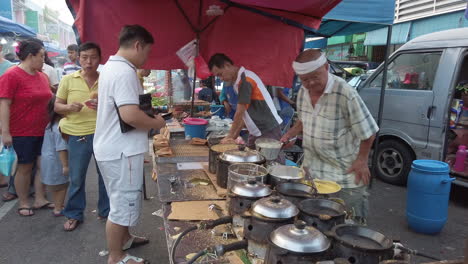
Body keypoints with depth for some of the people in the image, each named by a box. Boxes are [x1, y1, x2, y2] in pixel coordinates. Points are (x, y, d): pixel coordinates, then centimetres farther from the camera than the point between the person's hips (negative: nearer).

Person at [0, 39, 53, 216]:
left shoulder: (42, 76, 9)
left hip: (43, 131, 6)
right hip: (22, 132, -6)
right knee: (25, 167, 5)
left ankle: (40, 200, 21)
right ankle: (23, 203, 21)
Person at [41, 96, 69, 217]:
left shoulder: (50, 125, 7)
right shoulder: (60, 127, -23)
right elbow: (61, 148, -24)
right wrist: (65, 165, -20)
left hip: (47, 160, 9)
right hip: (56, 162, -9)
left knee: (55, 186, 20)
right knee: (61, 186, 5)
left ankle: (57, 206, 32)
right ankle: (58, 209, 12)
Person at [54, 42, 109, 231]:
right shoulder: (68, 80, 3)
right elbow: (57, 106, 7)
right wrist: (68, 107, -15)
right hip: (78, 135, 0)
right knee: (76, 178, 9)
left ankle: (105, 212, 29)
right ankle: (74, 215, 27)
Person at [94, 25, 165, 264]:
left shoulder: (111, 66, 12)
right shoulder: (124, 71, -21)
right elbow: (130, 115, -30)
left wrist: (149, 116, 14)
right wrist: (156, 123, -13)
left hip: (114, 147, 11)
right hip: (121, 151, -11)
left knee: (122, 200, 24)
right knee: (122, 203, 3)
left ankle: (124, 238, 42)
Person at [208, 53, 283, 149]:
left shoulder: (246, 79, -17)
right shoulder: (239, 81, 10)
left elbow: (240, 113, -16)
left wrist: (230, 136, -6)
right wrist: (234, 136, 8)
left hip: (269, 131, -9)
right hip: (257, 131, 9)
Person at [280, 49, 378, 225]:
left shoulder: (346, 94, -23)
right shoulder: (303, 92, 0)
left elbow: (367, 132, -15)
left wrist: (361, 161, -14)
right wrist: (290, 134, 3)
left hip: (346, 174, -6)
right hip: (312, 171, 6)